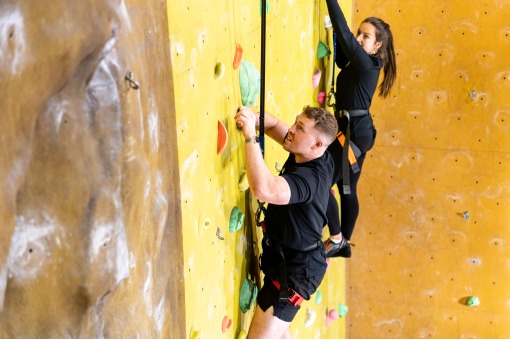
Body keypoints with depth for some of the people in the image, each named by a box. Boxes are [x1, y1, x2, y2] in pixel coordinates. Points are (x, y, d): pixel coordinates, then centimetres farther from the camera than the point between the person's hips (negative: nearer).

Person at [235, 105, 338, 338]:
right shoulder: (312, 157, -6)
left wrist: (250, 136, -42)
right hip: (286, 257, 10)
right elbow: (273, 125, 8)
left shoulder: (311, 177, -32)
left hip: (295, 267, -10)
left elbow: (264, 189, -51)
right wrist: (254, 118, -16)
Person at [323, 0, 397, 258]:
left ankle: (336, 239, 8)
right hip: (355, 130, 10)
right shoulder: (357, 63, 8)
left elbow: (343, 34, -26)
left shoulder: (367, 64, -18)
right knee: (347, 189, 17)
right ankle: (344, 244, 28)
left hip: (354, 132, -10)